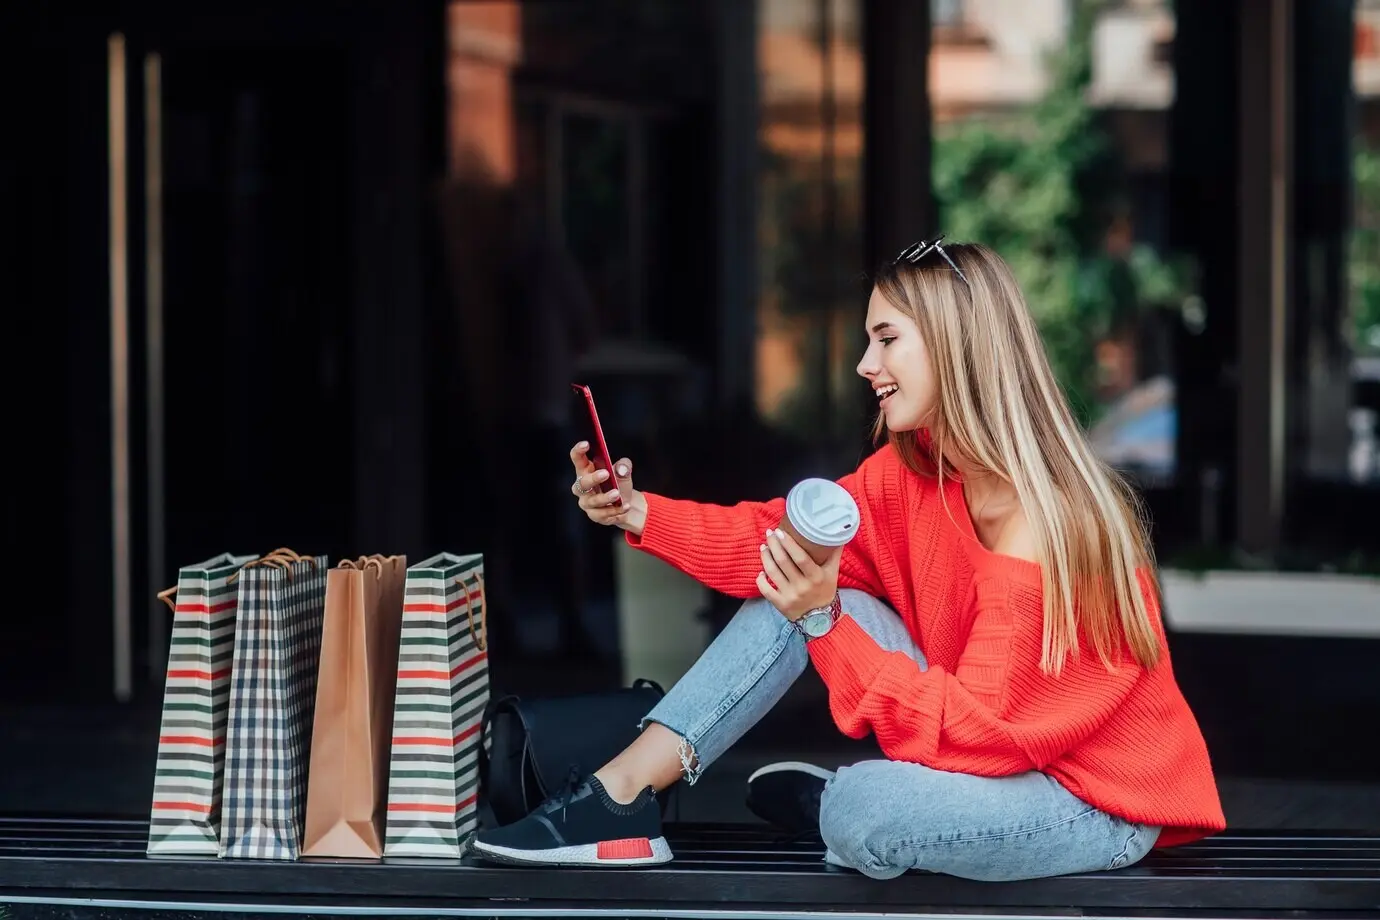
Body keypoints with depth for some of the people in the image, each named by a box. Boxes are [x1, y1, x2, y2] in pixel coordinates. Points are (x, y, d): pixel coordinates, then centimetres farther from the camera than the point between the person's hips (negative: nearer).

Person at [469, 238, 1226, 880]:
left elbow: (973, 727, -27)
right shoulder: (912, 468, -3)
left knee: (860, 814, -33)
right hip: (989, 734, 8)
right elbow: (781, 535, 4)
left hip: (1096, 799, -8)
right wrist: (639, 515, -9)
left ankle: (837, 801, 4)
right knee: (796, 591, -3)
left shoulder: (1045, 530, -28)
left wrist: (824, 622, -32)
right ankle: (619, 795, -6)